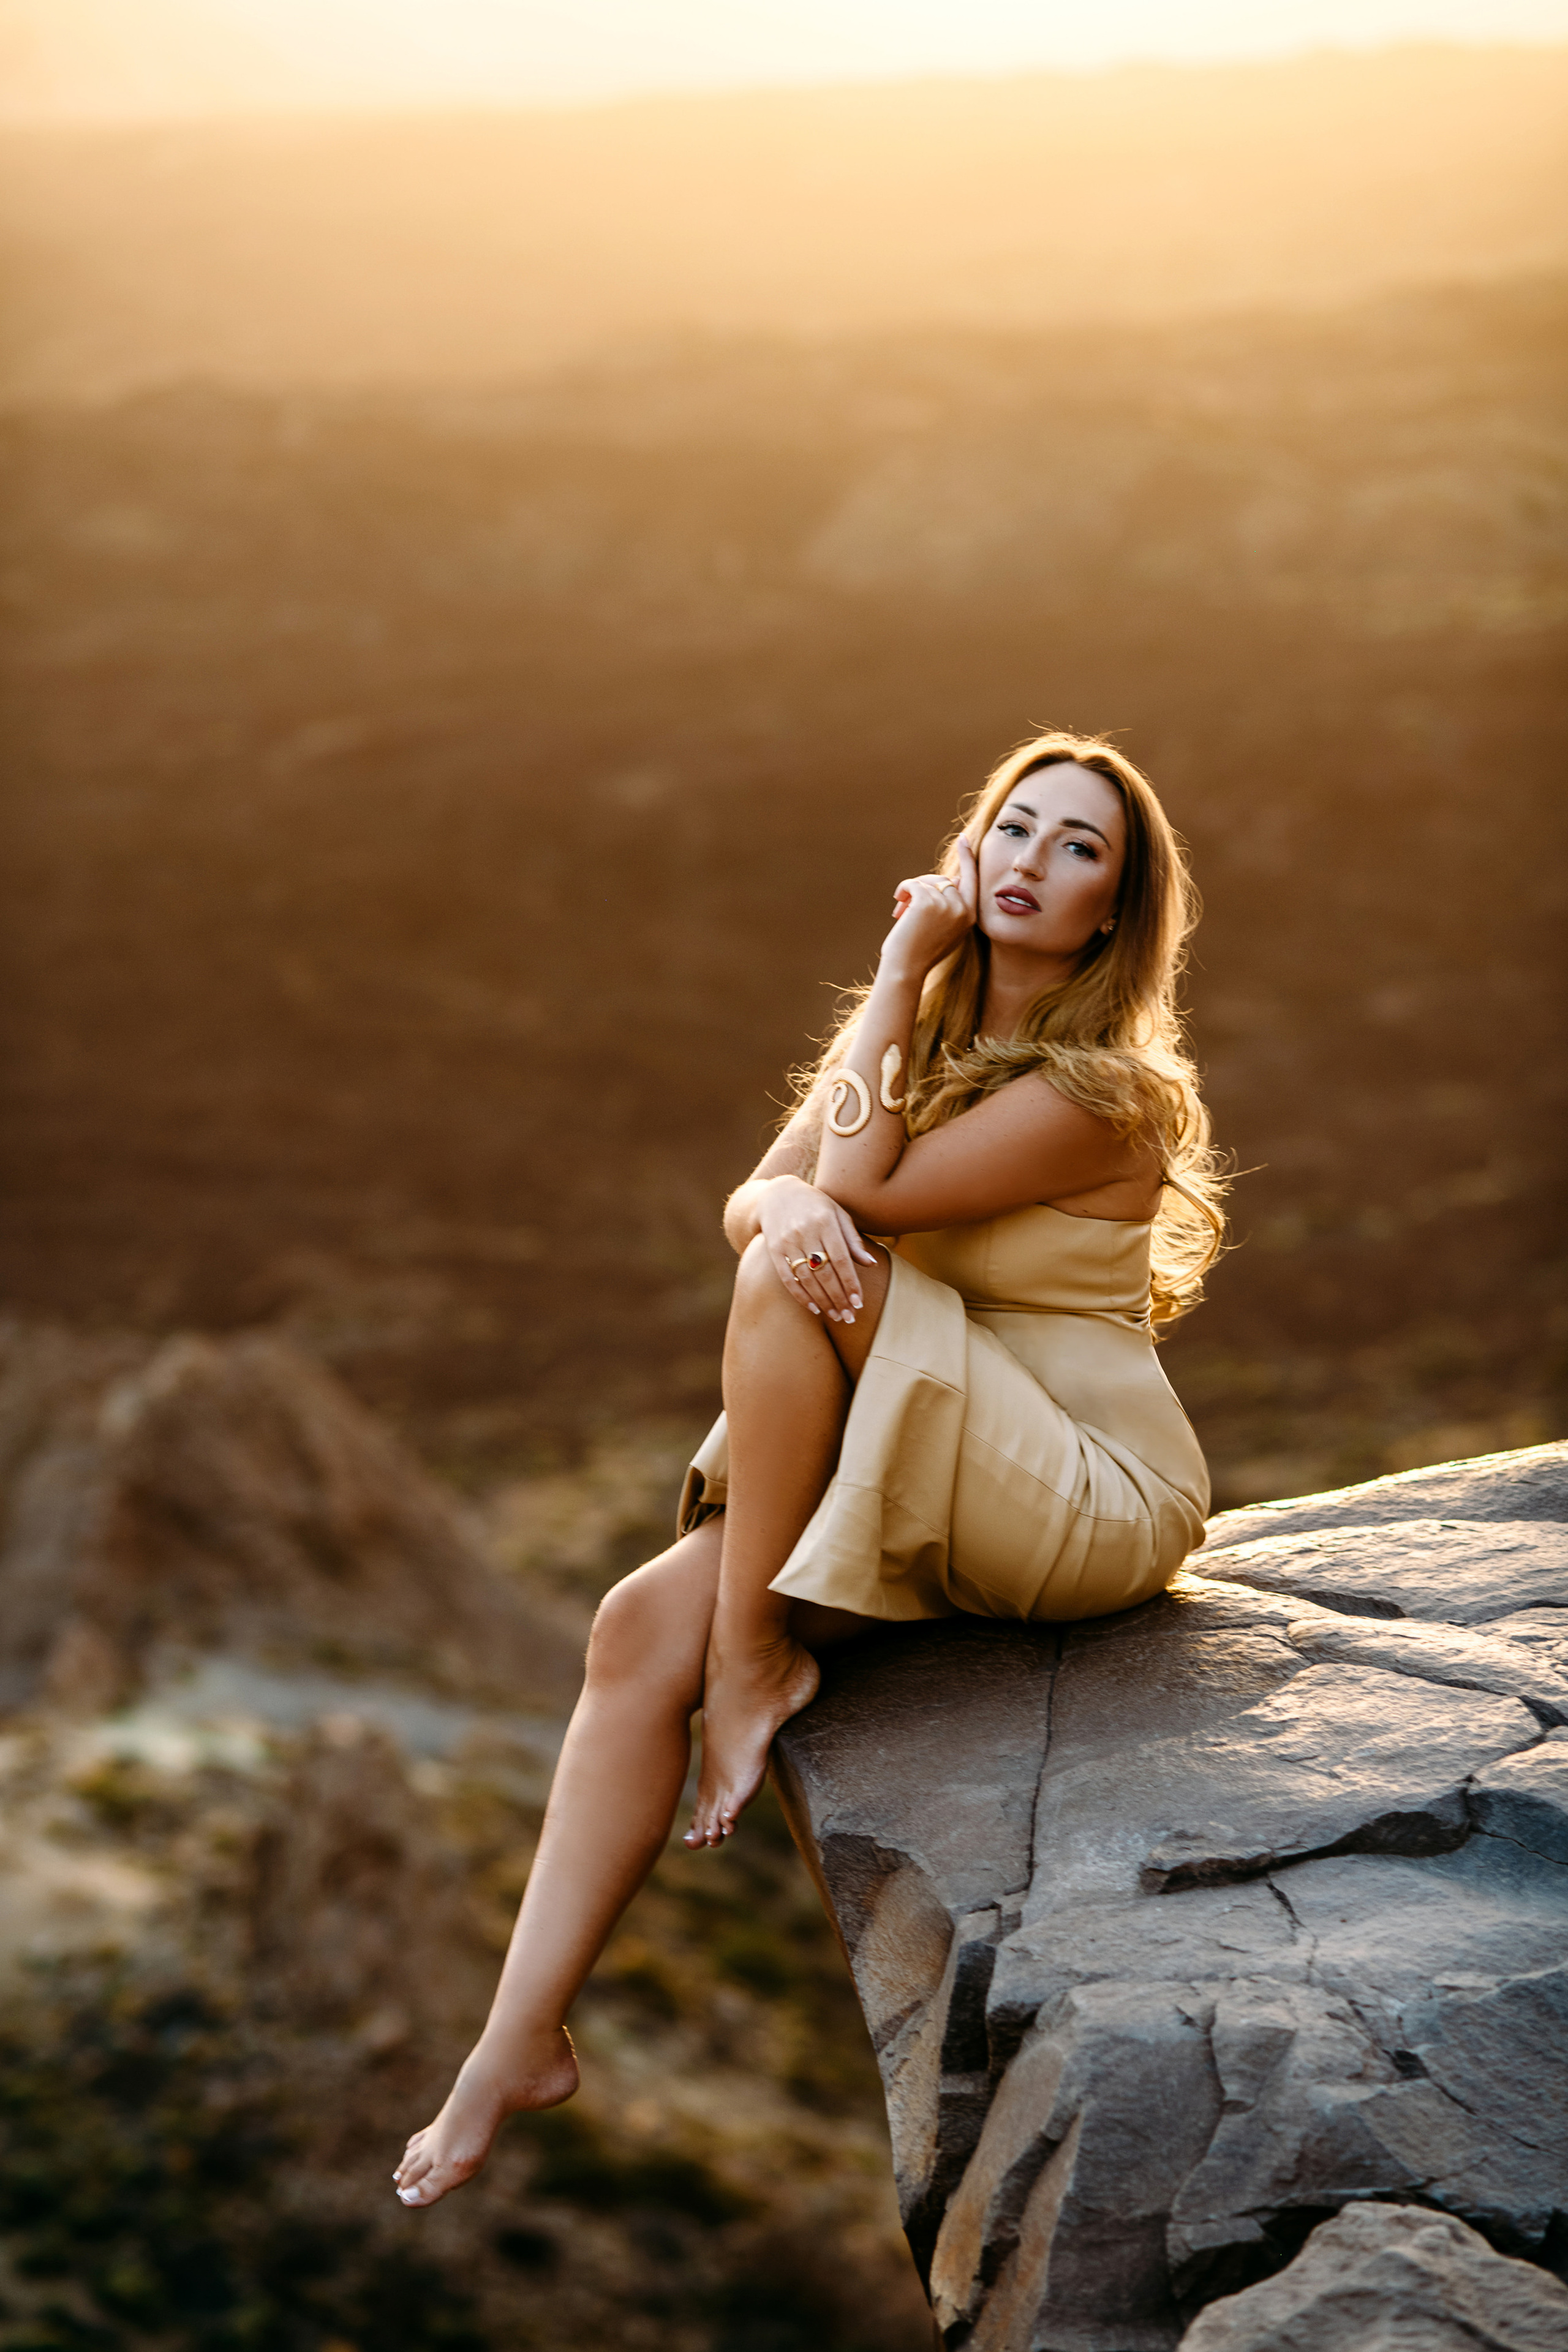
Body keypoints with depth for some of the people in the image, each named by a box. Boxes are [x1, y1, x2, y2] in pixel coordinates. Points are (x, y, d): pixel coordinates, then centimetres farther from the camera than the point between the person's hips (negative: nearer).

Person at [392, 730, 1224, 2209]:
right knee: (640, 1629, -14)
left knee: (801, 1282, -26)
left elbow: (862, 1189, -21)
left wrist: (901, 969, -15)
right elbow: (753, 1198, 0)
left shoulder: (1102, 1089, -18)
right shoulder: (926, 1029, 7)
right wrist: (791, 1208, -25)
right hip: (922, 1480, 7)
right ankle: (524, 2043, -11)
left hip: (1091, 1500, -7)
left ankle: (759, 1656, -12)